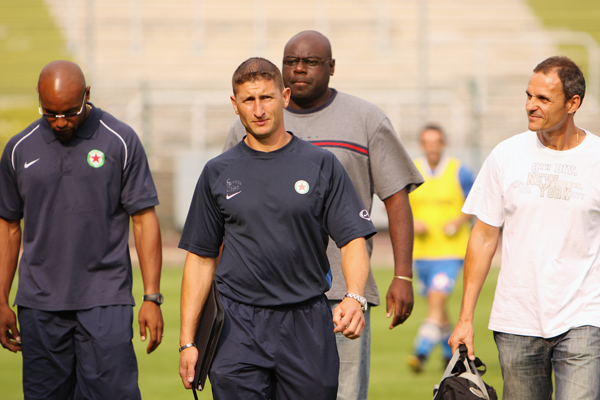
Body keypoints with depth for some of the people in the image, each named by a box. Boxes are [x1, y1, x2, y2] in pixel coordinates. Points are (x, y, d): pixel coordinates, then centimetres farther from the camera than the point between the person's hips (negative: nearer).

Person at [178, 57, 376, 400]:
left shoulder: (321, 165, 5)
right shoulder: (218, 173, 9)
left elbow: (353, 239, 0)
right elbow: (201, 257, 10)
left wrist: (355, 298, -20)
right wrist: (188, 341, 5)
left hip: (308, 325, 0)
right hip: (238, 328, 0)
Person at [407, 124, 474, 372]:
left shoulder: (459, 173, -4)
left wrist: (460, 220, -12)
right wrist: (411, 222, -10)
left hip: (451, 249, -4)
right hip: (421, 250, 4)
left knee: (437, 299, -19)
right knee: (436, 305, 12)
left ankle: (422, 352, -23)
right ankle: (451, 353, 31)